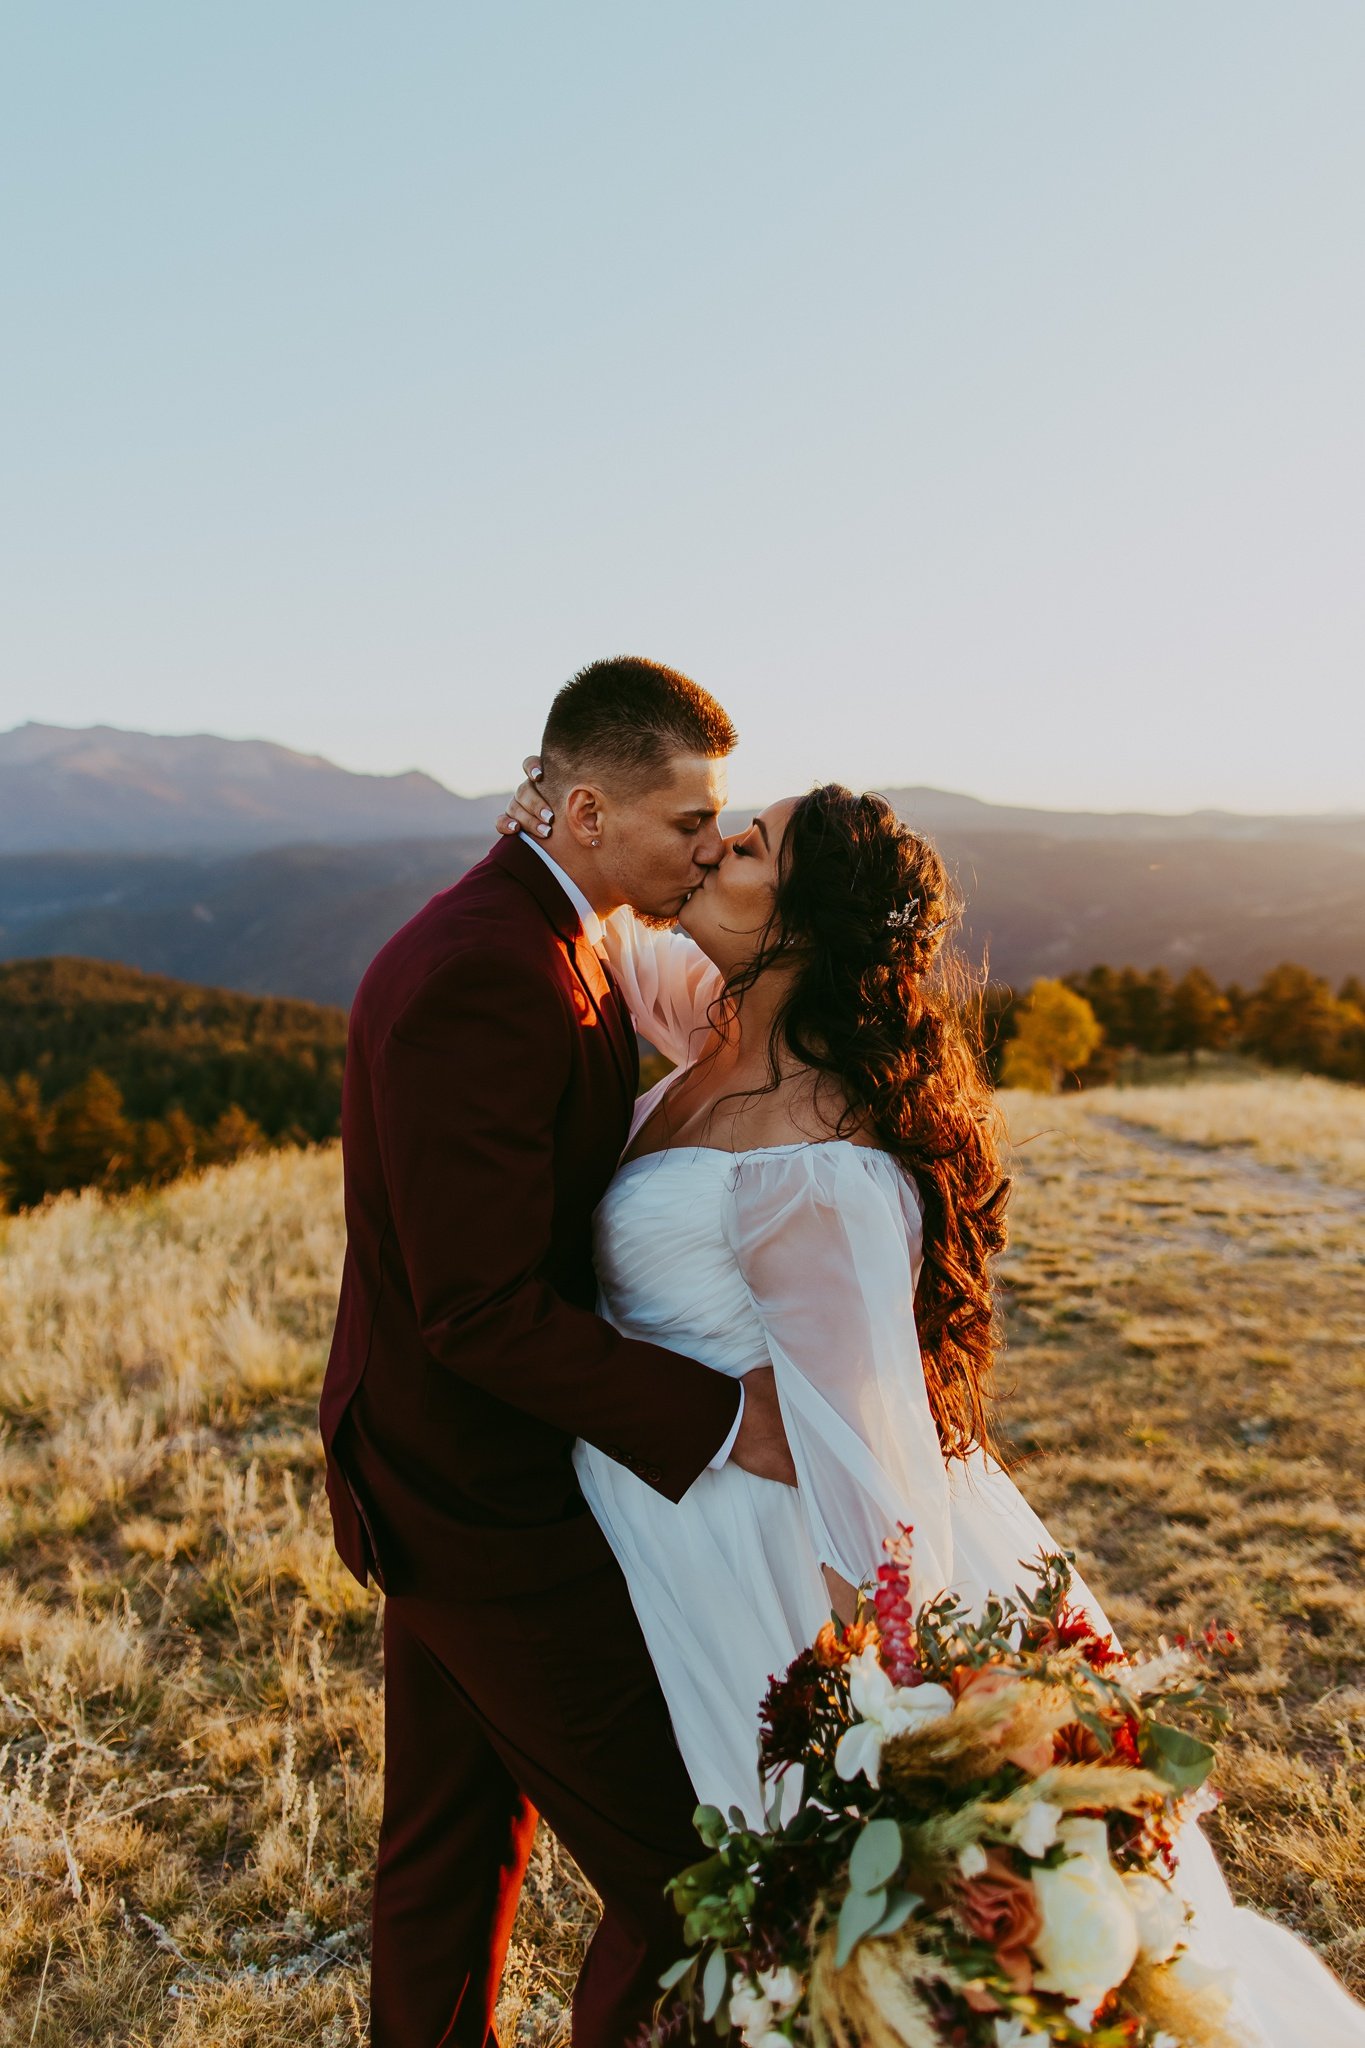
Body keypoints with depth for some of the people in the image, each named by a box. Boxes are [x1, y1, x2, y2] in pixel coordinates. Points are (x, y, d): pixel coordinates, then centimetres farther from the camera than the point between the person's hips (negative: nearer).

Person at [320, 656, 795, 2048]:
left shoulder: (531, 939, 5)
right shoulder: (483, 980, -27)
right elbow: (484, 1310, -27)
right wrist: (720, 1422, -22)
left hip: (440, 1476, 10)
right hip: (493, 1511, -10)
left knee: (451, 1840, 26)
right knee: (681, 1876, 5)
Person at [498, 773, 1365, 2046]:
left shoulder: (815, 1168, -30)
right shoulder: (725, 1032, -4)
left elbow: (862, 1433, -26)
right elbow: (626, 953, 17)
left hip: (761, 1548, -9)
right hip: (691, 1534, 9)